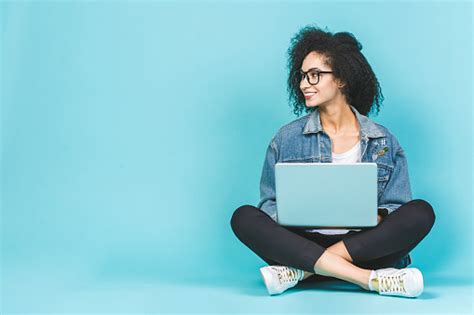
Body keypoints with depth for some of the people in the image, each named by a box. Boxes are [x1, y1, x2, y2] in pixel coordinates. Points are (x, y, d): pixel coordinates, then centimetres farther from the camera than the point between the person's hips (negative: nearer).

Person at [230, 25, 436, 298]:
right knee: (244, 217, -26)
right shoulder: (287, 139, 9)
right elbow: (270, 204, 8)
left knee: (421, 212, -25)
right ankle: (372, 279, -34)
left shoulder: (384, 142, 8)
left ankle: (300, 272, -29)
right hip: (303, 242, 0)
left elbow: (395, 209, 7)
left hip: (362, 247, 0)